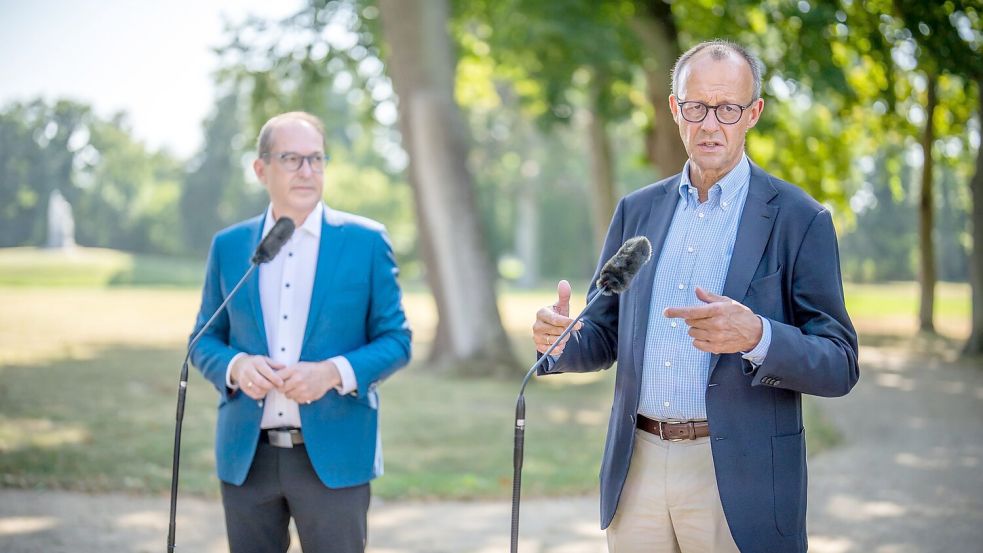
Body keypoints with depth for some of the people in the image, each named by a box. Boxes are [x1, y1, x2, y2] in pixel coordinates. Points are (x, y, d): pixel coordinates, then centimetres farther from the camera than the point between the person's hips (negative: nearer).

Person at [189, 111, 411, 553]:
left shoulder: (365, 241, 0)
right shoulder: (228, 246, 8)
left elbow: (395, 339, 1)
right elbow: (205, 340, 12)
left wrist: (333, 372, -17)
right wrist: (235, 365, -11)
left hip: (333, 453, -2)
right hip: (247, 455, 3)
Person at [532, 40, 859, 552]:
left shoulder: (799, 219, -5)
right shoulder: (636, 211, 9)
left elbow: (840, 366, -7)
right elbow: (604, 337, 13)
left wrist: (756, 337, -26)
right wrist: (560, 340, -11)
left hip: (739, 481, -4)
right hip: (637, 470, 4)